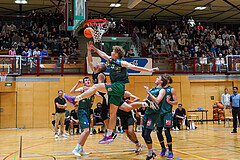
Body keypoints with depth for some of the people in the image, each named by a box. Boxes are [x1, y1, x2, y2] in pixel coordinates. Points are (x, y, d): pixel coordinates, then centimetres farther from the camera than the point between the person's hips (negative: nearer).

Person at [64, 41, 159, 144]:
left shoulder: (122, 63, -6)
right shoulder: (111, 60, 16)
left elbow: (134, 67, -7)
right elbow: (102, 54, 27)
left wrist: (148, 70, -12)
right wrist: (93, 48, 28)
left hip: (118, 87, -8)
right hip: (115, 89, 8)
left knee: (96, 86, -15)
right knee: (112, 114, 8)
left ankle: (75, 99, -12)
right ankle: (109, 136, 12)